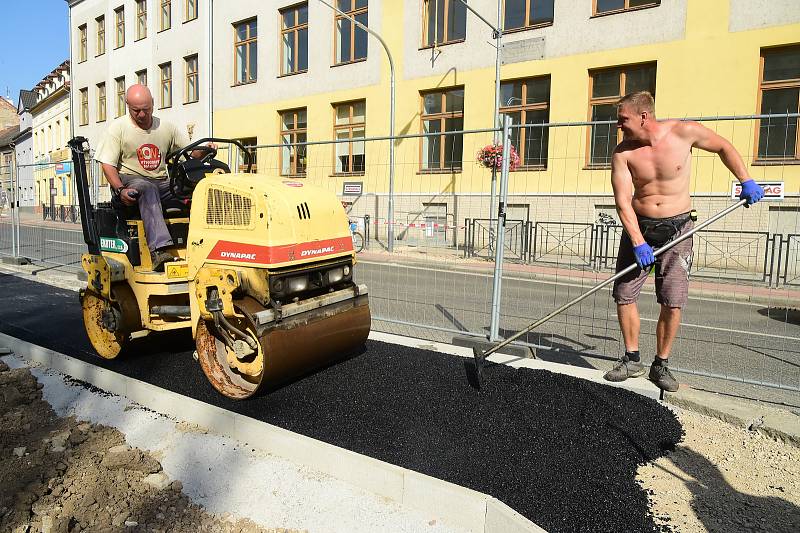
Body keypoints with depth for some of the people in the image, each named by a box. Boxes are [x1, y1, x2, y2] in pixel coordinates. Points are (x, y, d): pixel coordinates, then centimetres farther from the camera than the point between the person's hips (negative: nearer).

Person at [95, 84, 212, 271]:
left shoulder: (166, 127, 14)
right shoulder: (118, 128, 4)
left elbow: (191, 152, 14)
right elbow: (108, 164, -2)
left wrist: (204, 150, -11)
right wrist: (120, 190, -20)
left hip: (161, 183, 4)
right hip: (130, 180, -4)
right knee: (147, 189, -40)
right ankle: (159, 249, -55)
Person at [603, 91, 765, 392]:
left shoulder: (684, 132, -8)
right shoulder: (623, 152, -7)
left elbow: (723, 147, 11)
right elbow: (623, 202, -11)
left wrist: (746, 181, 6)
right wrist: (638, 243, -19)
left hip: (676, 228, -1)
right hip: (638, 226, 2)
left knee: (673, 302, -4)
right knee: (623, 295, -1)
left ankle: (661, 365, 12)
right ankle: (632, 359, 16)